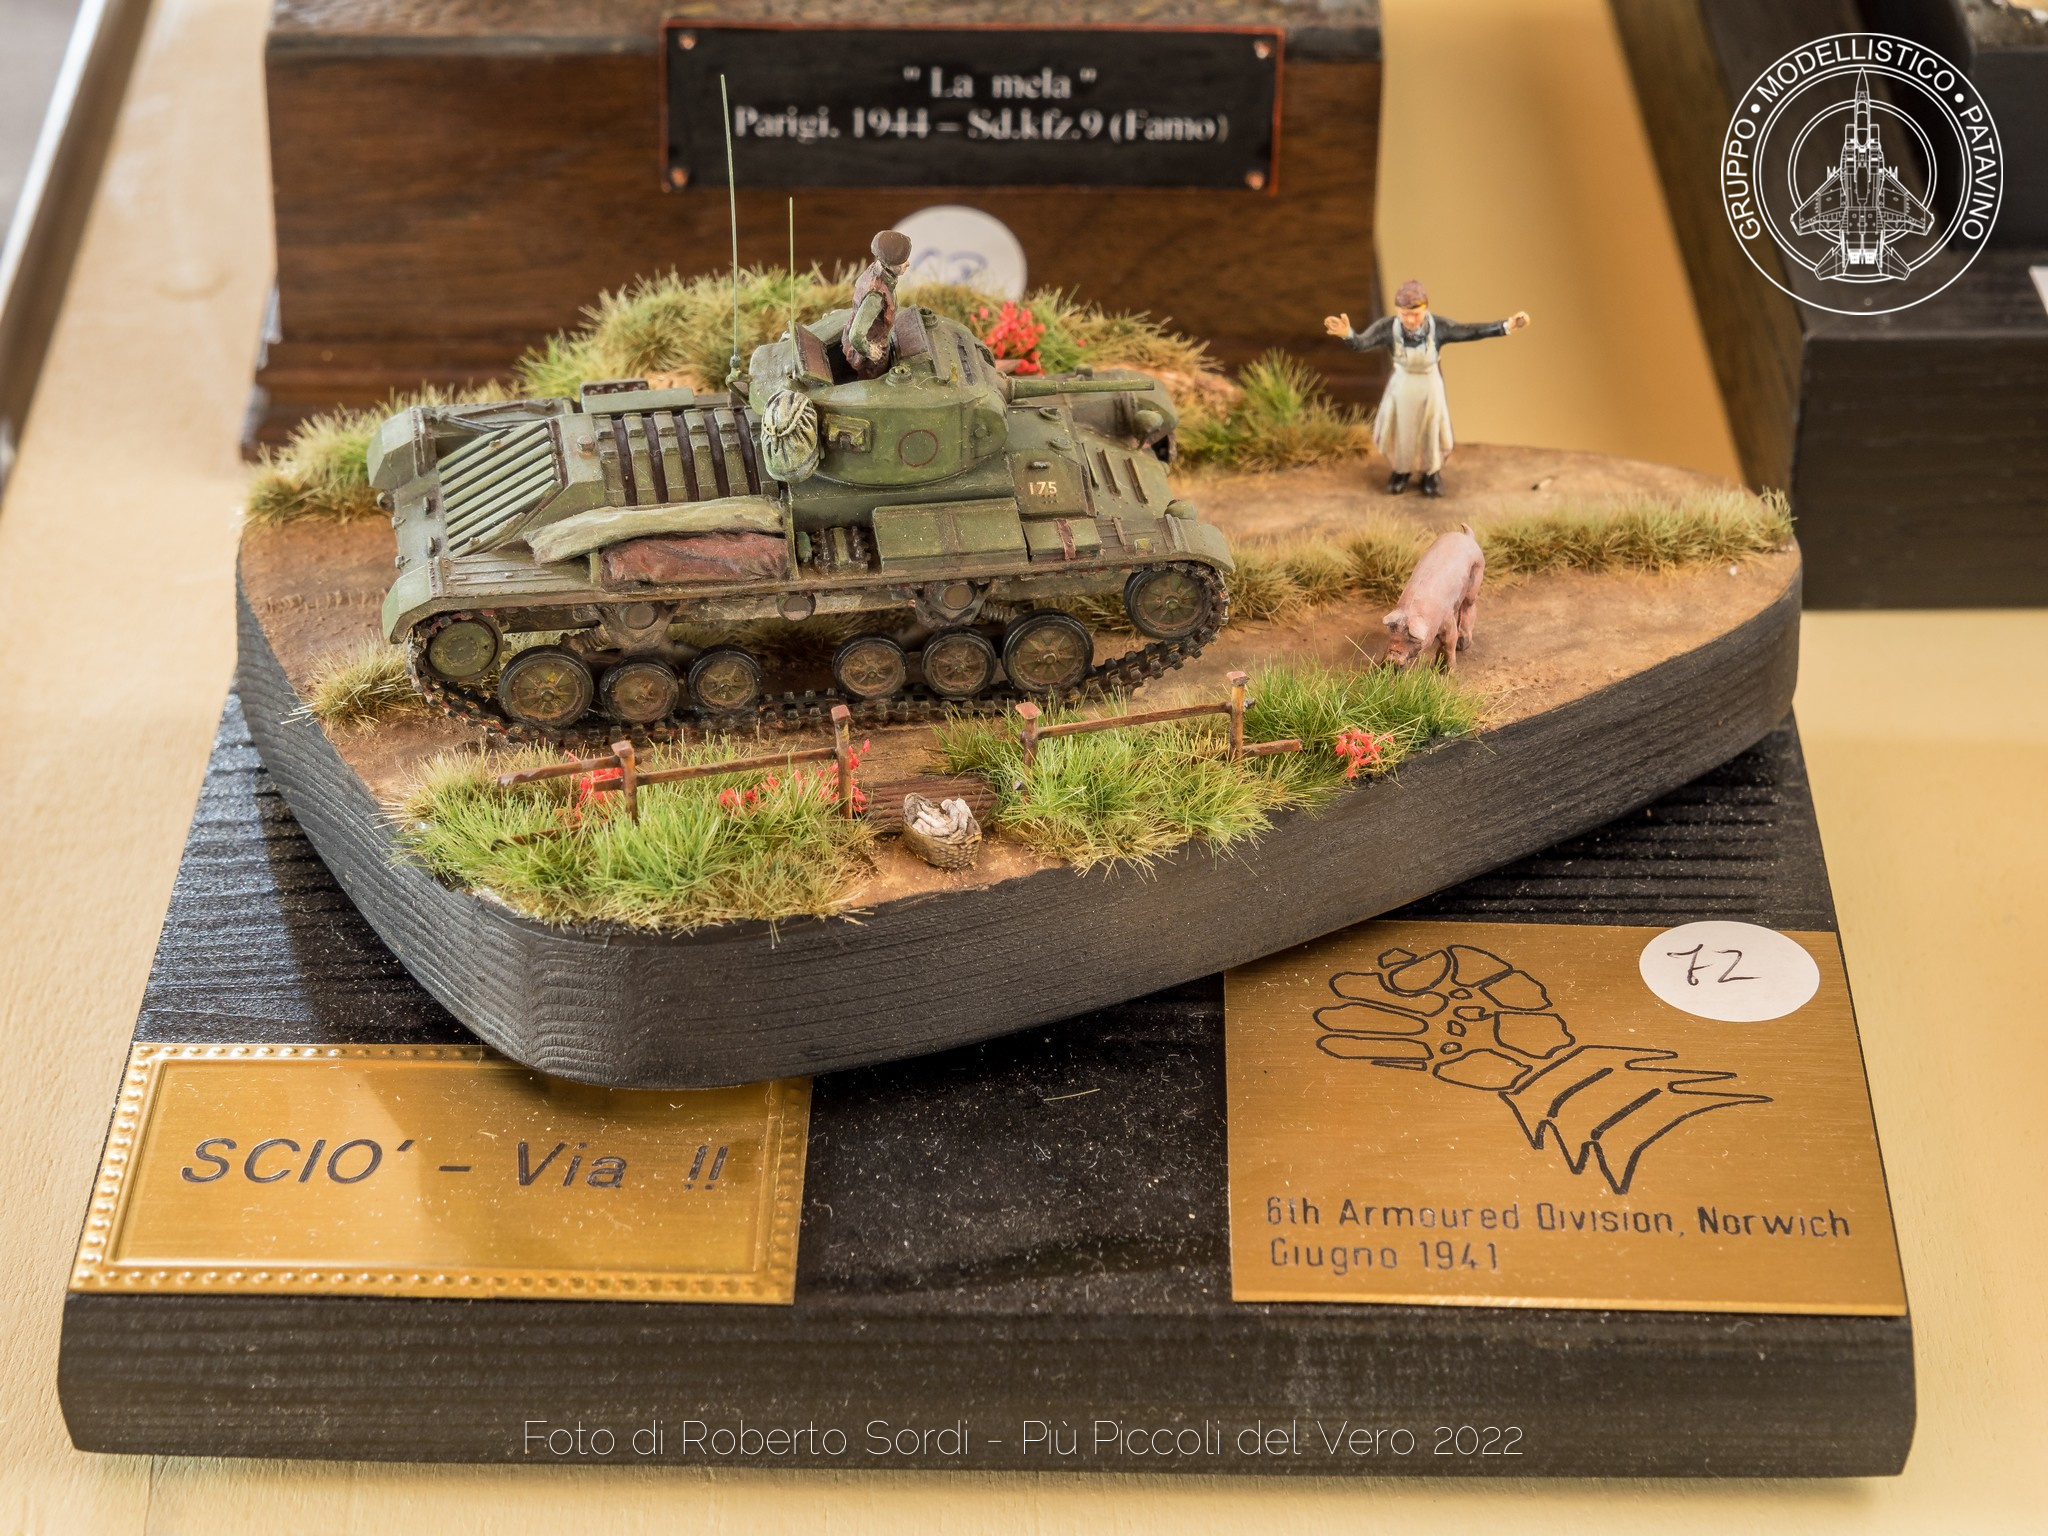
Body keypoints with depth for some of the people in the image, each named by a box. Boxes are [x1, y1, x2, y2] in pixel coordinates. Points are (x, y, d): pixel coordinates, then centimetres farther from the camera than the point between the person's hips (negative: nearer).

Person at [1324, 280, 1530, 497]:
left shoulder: (1438, 326, -25)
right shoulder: (1388, 326, -27)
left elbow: (1471, 332, -26)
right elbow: (1361, 343, -38)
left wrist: (1507, 326, -39)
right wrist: (1347, 334, -63)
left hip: (1430, 386, 0)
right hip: (1401, 387, 0)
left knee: (1432, 431, 18)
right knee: (1398, 431, 18)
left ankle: (1432, 473, 47)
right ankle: (1402, 471, 48)